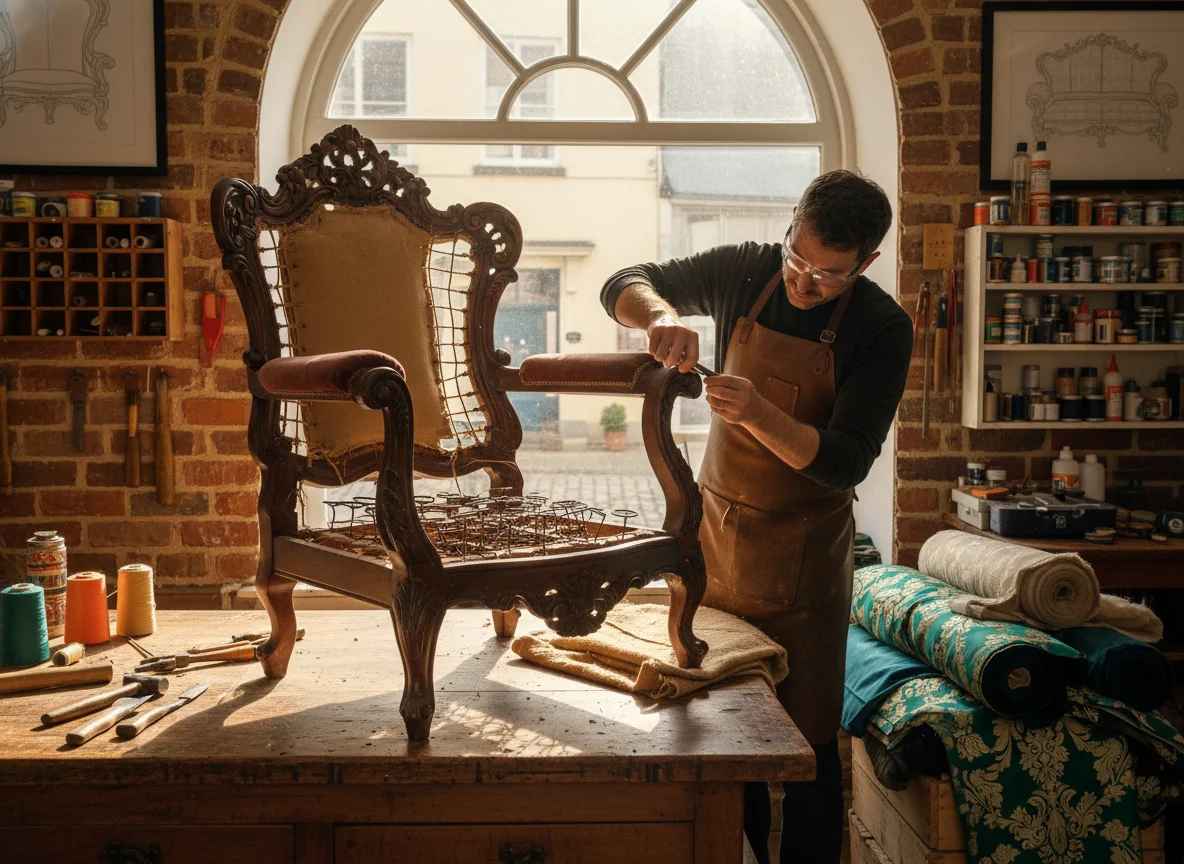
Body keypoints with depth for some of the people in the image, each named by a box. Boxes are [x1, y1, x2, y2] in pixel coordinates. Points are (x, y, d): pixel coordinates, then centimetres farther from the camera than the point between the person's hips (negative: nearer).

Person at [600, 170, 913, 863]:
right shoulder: (745, 271, -4)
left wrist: (759, 414, -35)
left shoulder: (883, 329, -13)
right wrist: (662, 314, -23)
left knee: (806, 743, 2)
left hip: (803, 552, -3)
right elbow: (622, 285, 0)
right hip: (716, 528, 3)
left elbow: (846, 463, -19)